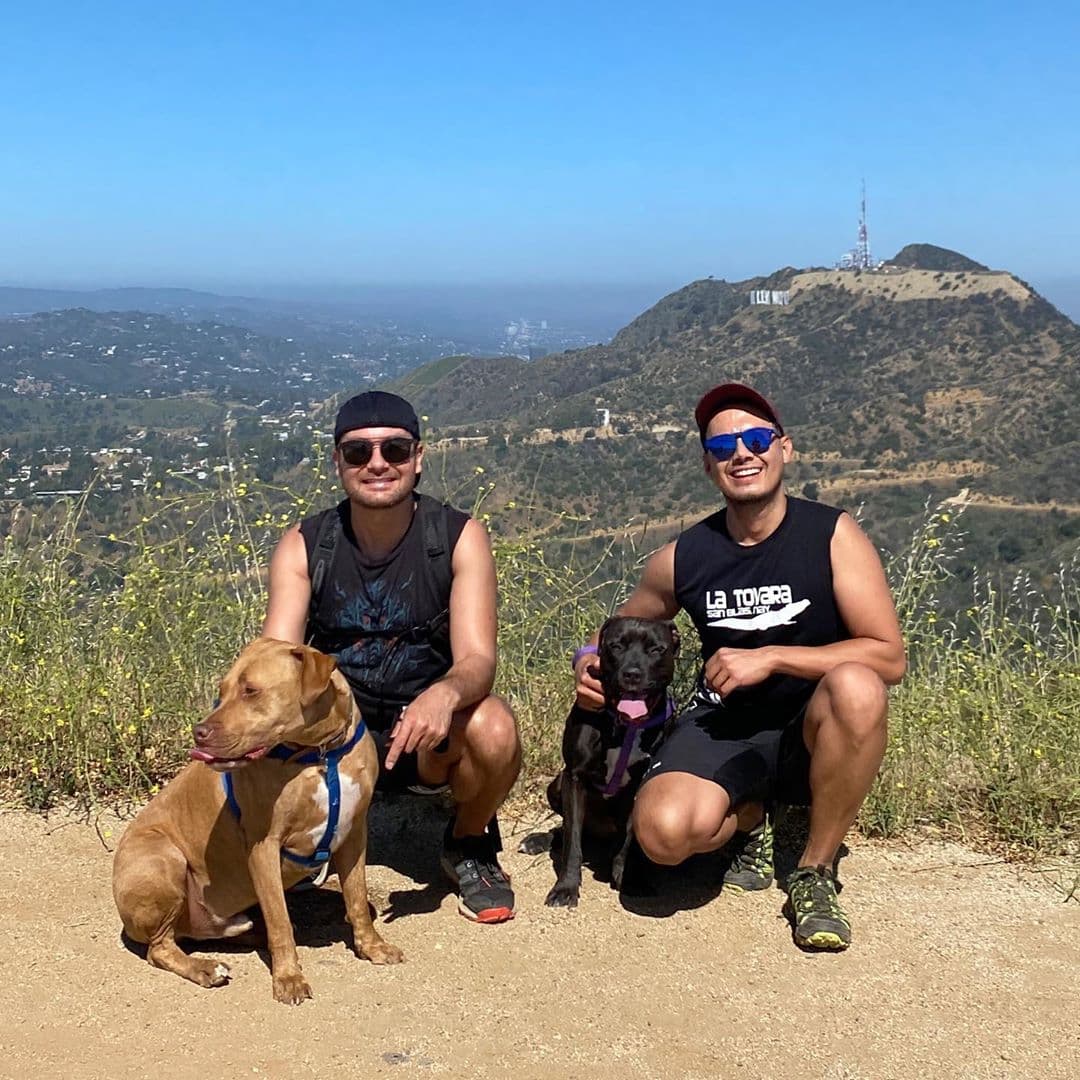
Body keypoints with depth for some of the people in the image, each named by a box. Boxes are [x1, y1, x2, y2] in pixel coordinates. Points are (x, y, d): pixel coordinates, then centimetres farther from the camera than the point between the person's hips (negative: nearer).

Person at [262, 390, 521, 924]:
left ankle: (469, 845, 2)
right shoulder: (303, 547, -7)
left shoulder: (460, 538, -12)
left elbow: (478, 659, -21)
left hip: (429, 736, -1)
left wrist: (447, 693, -46)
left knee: (493, 729, -33)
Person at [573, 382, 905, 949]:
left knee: (855, 686, -37)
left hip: (811, 733, -1)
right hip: (722, 728, 1)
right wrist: (589, 664, -7)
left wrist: (771, 658, -23)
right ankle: (748, 821, 10)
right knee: (663, 832, -31)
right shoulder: (681, 558, -1)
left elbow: (890, 657, -15)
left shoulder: (832, 535, -9)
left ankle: (814, 874, -14)